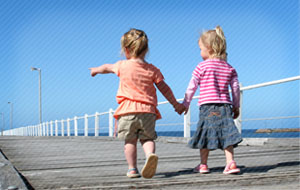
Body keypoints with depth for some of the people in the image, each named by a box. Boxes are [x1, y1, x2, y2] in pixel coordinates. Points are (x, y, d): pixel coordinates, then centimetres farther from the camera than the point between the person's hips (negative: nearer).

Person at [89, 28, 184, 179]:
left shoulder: (123, 66, 5)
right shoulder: (152, 70, 7)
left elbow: (107, 68, 26)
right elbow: (164, 89, 10)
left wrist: (96, 70, 47)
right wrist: (175, 104, 21)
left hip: (128, 110, -1)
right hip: (148, 110, 2)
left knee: (130, 141, 7)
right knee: (147, 138, 7)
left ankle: (132, 168, 8)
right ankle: (150, 154, -21)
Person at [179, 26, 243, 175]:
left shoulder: (202, 66, -2)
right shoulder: (229, 68, 10)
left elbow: (192, 87, 0)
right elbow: (236, 88, 8)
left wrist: (185, 104, 10)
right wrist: (236, 106, 18)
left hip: (207, 106, -3)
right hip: (225, 106, 3)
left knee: (206, 134, 5)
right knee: (226, 134, 4)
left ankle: (203, 165, 12)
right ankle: (230, 162, -7)